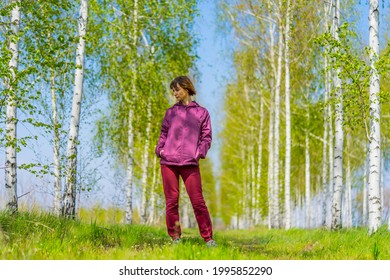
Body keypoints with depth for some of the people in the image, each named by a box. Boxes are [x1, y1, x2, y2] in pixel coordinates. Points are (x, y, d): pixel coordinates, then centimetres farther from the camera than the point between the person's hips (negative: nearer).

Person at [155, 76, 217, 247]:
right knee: (171, 200, 2)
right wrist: (159, 149, 1)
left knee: (197, 201, -6)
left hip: (190, 163, -2)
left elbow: (206, 136, 7)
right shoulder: (171, 112, 16)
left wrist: (200, 152, -8)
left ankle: (208, 238, 0)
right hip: (168, 161, 2)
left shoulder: (201, 112, 10)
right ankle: (175, 237, 10)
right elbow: (164, 133, 18)